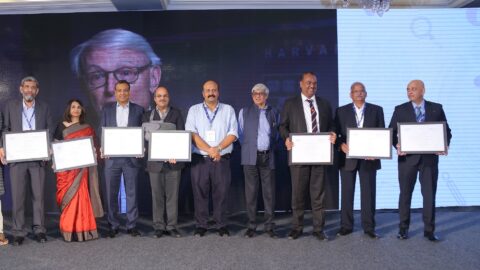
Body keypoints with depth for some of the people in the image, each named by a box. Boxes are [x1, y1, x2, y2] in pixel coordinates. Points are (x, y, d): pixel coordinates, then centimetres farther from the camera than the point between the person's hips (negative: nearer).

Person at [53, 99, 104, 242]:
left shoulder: (88, 129, 11)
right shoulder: (61, 126, 7)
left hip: (81, 167, 1)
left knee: (81, 197, -4)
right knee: (68, 197, -2)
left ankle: (81, 229, 3)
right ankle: (68, 230, 5)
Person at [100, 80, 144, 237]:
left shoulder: (138, 110, 6)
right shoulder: (107, 110, 9)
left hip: (132, 157, -1)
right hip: (112, 157, 1)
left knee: (131, 193, 4)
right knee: (111, 193, 5)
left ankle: (132, 225, 13)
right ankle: (113, 225, 15)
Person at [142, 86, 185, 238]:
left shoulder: (176, 113, 8)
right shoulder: (148, 116, 13)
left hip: (173, 161, -1)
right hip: (155, 161, 1)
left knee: (172, 195, 2)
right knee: (157, 196, 4)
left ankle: (172, 226, 10)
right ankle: (159, 226, 13)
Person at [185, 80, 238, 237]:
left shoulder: (228, 110, 10)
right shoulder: (194, 110, 9)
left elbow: (233, 133, 1)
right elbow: (191, 133, -4)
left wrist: (218, 148, -13)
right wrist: (209, 150, -14)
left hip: (222, 159, 0)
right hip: (199, 159, 0)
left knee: (221, 193, 2)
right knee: (200, 193, 3)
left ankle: (221, 225, 13)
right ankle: (200, 225, 14)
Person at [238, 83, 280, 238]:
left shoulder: (274, 113, 11)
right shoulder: (244, 112, 8)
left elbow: (276, 134, 16)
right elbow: (240, 133, 12)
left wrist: (272, 147, 7)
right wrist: (247, 147, 8)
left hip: (268, 157, 1)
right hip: (250, 157, -1)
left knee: (269, 192, 1)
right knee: (251, 192, 1)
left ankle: (270, 226, 10)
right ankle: (251, 226, 9)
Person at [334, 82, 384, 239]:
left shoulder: (376, 110, 8)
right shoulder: (341, 111, 6)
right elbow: (336, 132, 3)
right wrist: (341, 145, -16)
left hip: (369, 157, 0)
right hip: (348, 157, 0)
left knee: (369, 192, 2)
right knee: (347, 192, 5)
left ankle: (369, 227, 10)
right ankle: (346, 226, 14)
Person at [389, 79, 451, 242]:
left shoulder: (436, 108, 5)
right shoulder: (400, 110, 3)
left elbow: (446, 131, 7)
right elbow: (391, 132, 3)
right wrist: (397, 145, -15)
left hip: (430, 157, 0)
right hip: (408, 157, 0)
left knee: (429, 194, 4)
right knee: (405, 193, 7)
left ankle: (429, 230, 15)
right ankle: (403, 228, 18)